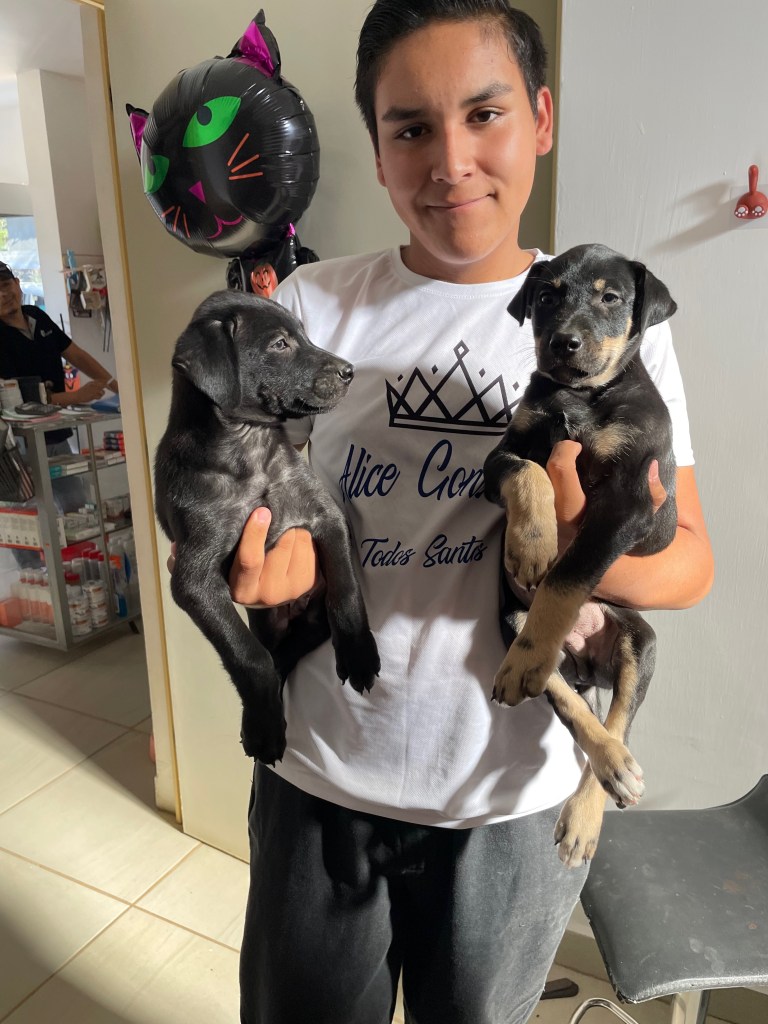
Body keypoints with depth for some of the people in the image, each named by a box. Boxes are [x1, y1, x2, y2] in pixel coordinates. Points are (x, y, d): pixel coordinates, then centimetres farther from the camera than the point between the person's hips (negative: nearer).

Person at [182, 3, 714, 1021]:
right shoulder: (309, 307, -5)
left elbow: (691, 559, -3)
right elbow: (256, 500, -1)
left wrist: (601, 558, -26)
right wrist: (271, 557, -25)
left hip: (514, 797, 1)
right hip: (322, 779, 1)